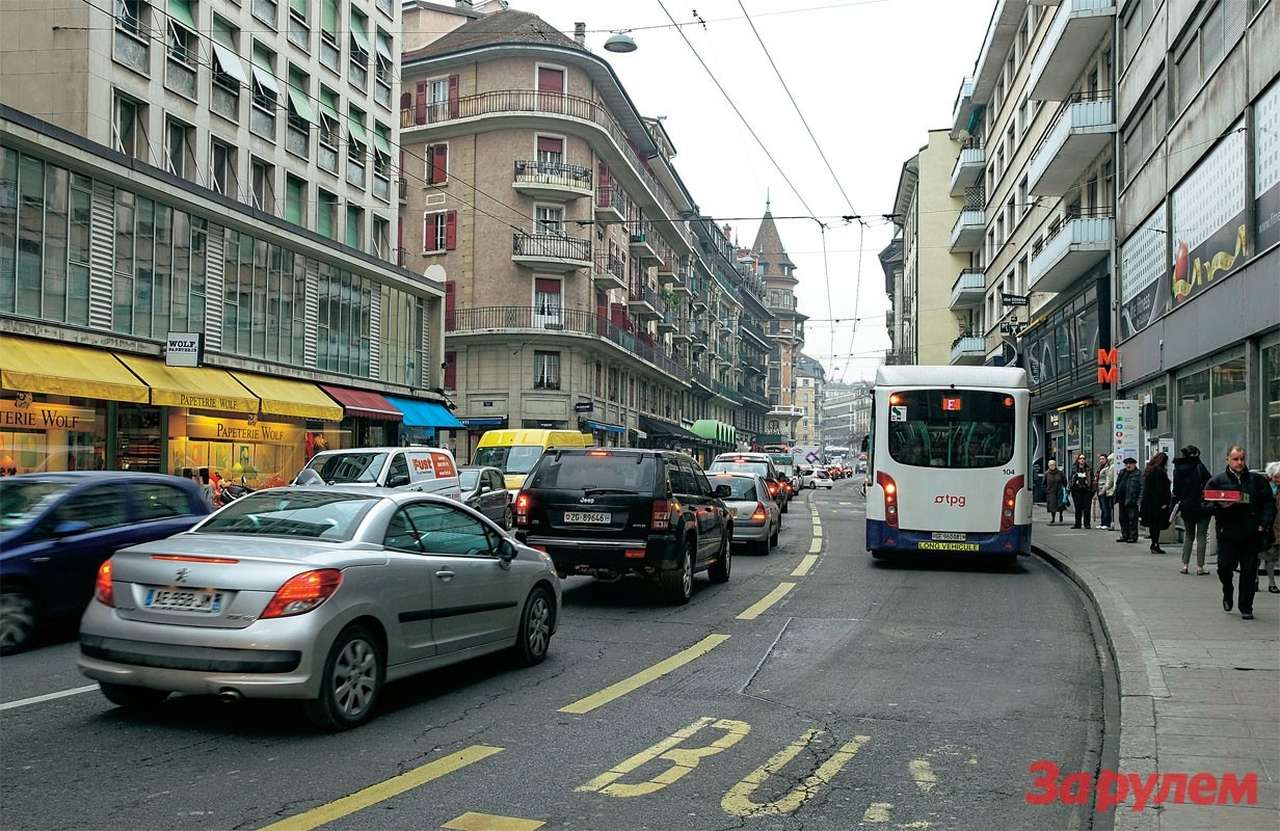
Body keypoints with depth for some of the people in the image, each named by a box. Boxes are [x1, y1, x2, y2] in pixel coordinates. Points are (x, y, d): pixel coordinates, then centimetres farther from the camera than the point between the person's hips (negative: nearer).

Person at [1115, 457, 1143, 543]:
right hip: (1122, 500, 7)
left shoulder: (1138, 474, -4)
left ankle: (1133, 536, 2)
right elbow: (1117, 485, 22)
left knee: (1132, 519, -3)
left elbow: (1142, 487, -10)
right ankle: (1124, 536, 21)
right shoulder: (1122, 473, 17)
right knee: (1123, 519, 12)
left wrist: (1139, 499, -18)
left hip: (1132, 501, -7)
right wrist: (1116, 497, 15)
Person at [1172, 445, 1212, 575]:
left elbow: (1176, 490, 5)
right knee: (1201, 536, 3)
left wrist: (1177, 506, 13)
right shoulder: (1199, 466, -10)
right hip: (1201, 506, -4)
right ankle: (1200, 567, 2)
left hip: (1186, 507, 4)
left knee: (1188, 535, 14)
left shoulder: (1177, 469, 2)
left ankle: (1185, 565, 8)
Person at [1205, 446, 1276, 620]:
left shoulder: (1257, 480, 7)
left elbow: (1269, 504, 7)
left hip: (1251, 534, 1)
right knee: (1225, 567, -5)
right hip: (1227, 533, -1)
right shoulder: (1217, 481, 4)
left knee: (1249, 571, 2)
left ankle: (1246, 607, 13)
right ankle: (1227, 594, 26)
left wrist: (1264, 524, -5)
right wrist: (1220, 506, -17)